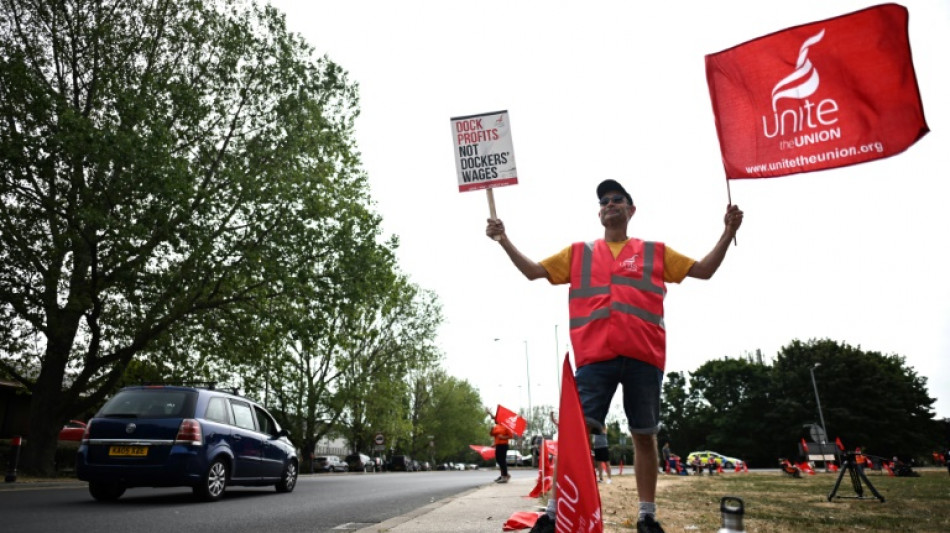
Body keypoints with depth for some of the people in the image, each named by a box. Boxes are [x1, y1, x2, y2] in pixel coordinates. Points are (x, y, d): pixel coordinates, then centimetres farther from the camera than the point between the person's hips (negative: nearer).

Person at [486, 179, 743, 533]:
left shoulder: (655, 252, 19)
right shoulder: (578, 253, 18)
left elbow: (704, 270, 19)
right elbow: (533, 271, 15)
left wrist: (728, 232, 8)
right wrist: (504, 240, 4)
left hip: (644, 356, 1)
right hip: (594, 356, -1)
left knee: (645, 435, 9)